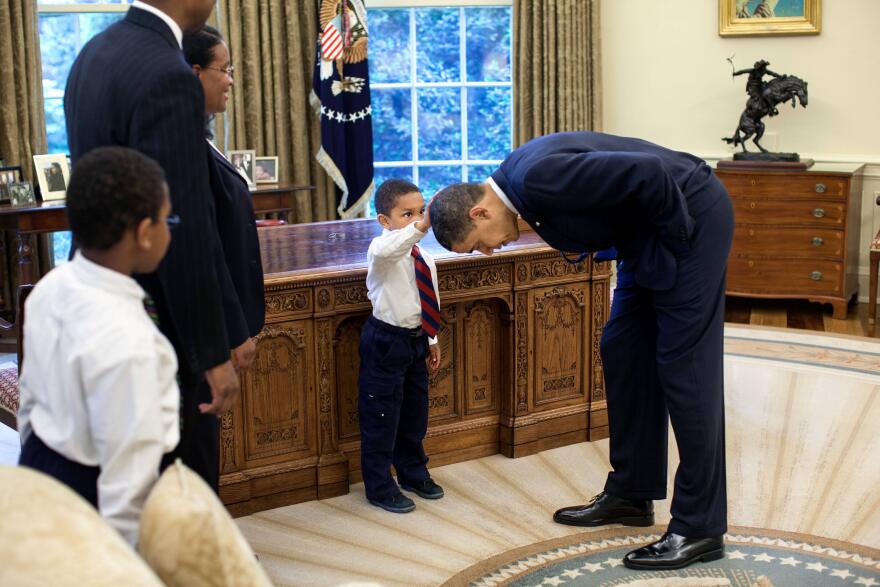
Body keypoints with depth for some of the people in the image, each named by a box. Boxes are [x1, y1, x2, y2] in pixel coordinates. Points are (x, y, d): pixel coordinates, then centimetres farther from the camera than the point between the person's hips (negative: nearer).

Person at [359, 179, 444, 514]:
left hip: (415, 339, 8)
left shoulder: (424, 258, 5)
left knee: (415, 412, 20)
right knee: (381, 416, 1)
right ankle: (379, 487, 14)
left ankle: (413, 473, 38)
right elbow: (385, 250, -46)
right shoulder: (382, 251, -19)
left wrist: (432, 340, 21)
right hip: (385, 342, -8)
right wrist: (422, 227, -58)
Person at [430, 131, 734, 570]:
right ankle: (631, 494, 24)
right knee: (623, 353, 12)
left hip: (690, 216, -10)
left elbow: (649, 172, -30)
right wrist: (582, 243, 2)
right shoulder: (519, 179, 3)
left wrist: (675, 233, -17)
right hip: (647, 237, 10)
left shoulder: (539, 177, -27)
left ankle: (699, 528, 1)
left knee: (683, 366, -7)